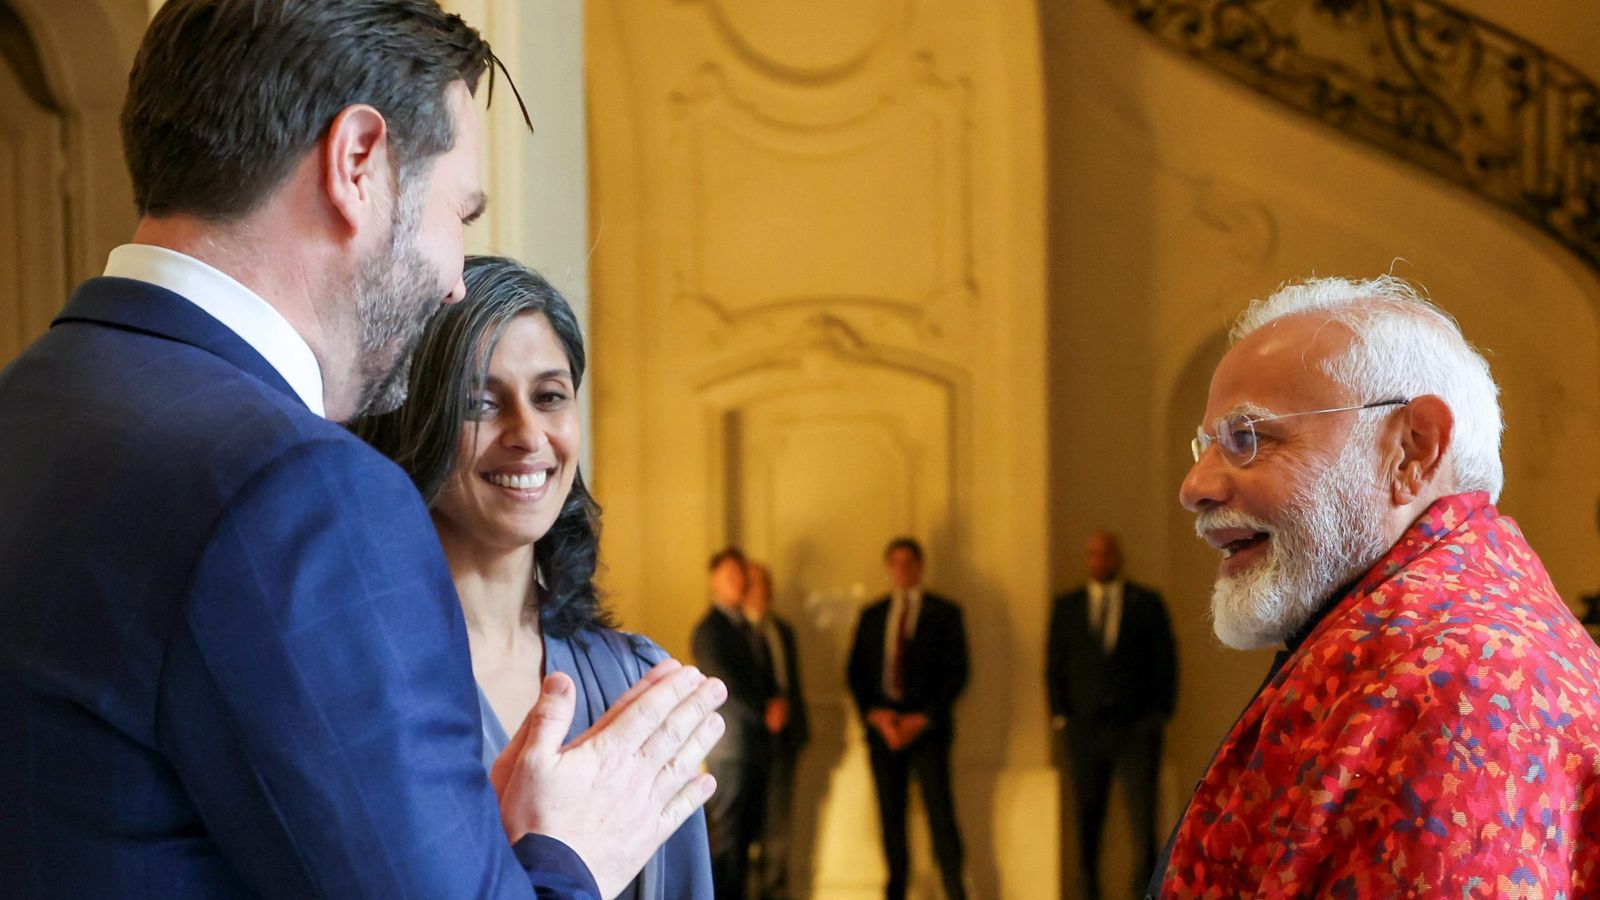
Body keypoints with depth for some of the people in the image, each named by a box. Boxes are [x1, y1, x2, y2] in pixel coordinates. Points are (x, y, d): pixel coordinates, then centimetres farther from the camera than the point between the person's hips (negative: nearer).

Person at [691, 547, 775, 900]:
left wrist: (774, 703, 1)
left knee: (746, 834, 9)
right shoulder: (708, 630, -7)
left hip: (756, 748, 8)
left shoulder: (747, 628, 19)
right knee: (728, 836, -7)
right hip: (731, 747, -8)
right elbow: (725, 688, -13)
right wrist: (765, 712, -7)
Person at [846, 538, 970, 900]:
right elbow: (855, 672, 11)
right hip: (882, 726, 3)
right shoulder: (872, 616, 14)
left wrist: (925, 717, -10)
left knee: (940, 812, -8)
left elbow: (957, 673, 0)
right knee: (891, 816, 3)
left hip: (927, 726, -3)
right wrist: (874, 713, -6)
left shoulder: (944, 613, 5)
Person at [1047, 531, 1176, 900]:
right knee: (1086, 826, 2)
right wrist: (1061, 717, 1)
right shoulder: (1066, 606, 10)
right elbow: (1054, 665, 10)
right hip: (1084, 731, 2)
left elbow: (1165, 661, 5)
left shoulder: (1147, 603, 6)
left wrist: (1161, 714, -3)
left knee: (1144, 823, -9)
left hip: (1137, 731, -2)